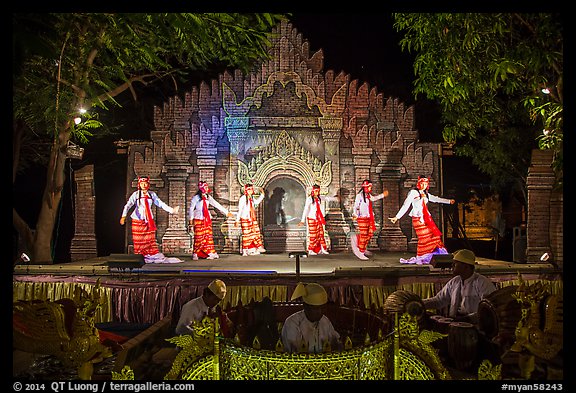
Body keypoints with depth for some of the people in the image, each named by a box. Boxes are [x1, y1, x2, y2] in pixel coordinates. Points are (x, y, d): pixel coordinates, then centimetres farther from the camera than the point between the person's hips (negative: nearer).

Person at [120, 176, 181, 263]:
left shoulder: (152, 194, 6)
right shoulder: (136, 194, -3)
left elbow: (160, 204, 6)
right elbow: (128, 205, -12)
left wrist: (171, 210, -2)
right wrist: (123, 216, -26)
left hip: (149, 220, 3)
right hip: (138, 220, -2)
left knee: (151, 239, 3)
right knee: (139, 240, -1)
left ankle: (153, 256, 5)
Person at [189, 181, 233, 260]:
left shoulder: (208, 197, 11)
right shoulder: (196, 197, -3)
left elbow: (217, 205, 11)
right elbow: (191, 209, -1)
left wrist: (226, 212, 9)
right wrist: (191, 220, -3)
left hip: (207, 219, 5)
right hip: (199, 219, -5)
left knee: (208, 236, 2)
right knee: (199, 237, -6)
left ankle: (210, 253, 5)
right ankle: (195, 254, 5)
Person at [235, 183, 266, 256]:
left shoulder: (252, 198, 8)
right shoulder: (243, 198, -13)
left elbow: (257, 202, 31)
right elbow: (240, 210, -13)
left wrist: (262, 194, 23)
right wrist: (237, 220, -13)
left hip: (253, 219, 7)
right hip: (245, 219, -7)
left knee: (256, 233, 5)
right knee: (246, 235, -2)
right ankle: (245, 251, 7)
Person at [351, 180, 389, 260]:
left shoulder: (368, 195, 13)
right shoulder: (359, 195, -12)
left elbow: (373, 198, 35)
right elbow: (355, 206, -16)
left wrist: (382, 195, 40)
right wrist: (354, 215, -30)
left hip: (369, 218, 8)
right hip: (362, 218, -8)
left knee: (370, 234, 6)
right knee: (364, 235, -6)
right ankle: (360, 252, 3)